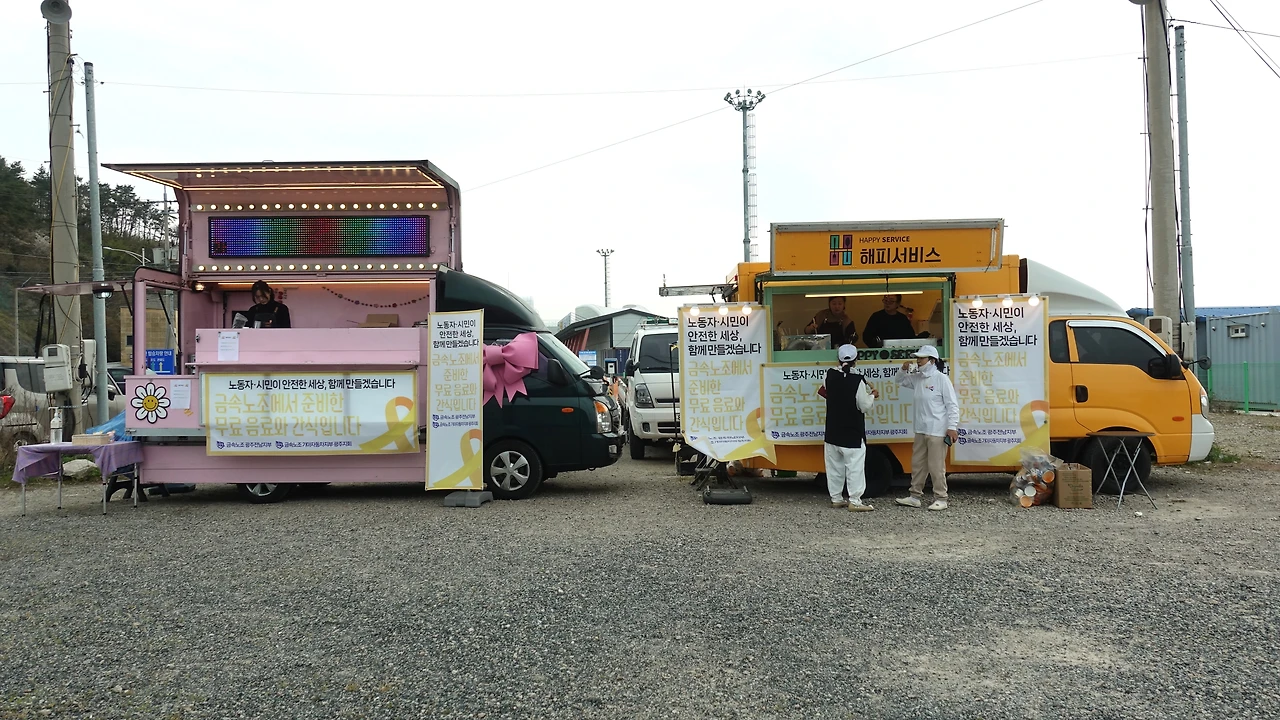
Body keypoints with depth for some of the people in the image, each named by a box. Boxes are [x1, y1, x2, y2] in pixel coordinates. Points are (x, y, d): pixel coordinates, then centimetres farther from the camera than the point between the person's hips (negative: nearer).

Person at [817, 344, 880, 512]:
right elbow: (865, 406, -15)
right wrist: (872, 395, 6)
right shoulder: (857, 380, -18)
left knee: (834, 466, 12)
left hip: (833, 431, 6)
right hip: (852, 433, -5)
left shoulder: (830, 375, -3)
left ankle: (836, 498, 19)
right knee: (854, 466, -1)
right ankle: (855, 501, -3)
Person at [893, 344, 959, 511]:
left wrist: (952, 427, -17)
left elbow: (952, 405, -12)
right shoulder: (917, 378, 9)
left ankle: (941, 499, 7)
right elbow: (899, 380, 24)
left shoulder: (941, 379, -12)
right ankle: (915, 497, 22)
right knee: (917, 464, 13)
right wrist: (903, 370, 2)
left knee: (936, 466, -3)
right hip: (921, 430, 8)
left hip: (937, 431, -8)